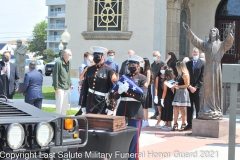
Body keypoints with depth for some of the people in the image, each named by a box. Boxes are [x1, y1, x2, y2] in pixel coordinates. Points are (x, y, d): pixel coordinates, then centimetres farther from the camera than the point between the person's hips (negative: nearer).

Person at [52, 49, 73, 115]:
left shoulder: (69, 63, 12)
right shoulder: (59, 62, -13)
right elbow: (55, 75, -15)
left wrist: (70, 84, 15)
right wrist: (56, 87, -17)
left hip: (66, 87, 8)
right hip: (60, 87, -8)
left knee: (65, 104, 13)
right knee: (59, 104, -7)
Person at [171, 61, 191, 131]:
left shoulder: (185, 74, -10)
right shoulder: (179, 74, 15)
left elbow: (186, 85, -14)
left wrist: (177, 86, -13)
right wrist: (174, 86, 6)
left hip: (183, 92, -8)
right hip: (178, 92, 8)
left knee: (181, 108, -3)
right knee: (175, 107, 2)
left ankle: (183, 124, 6)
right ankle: (175, 124, 3)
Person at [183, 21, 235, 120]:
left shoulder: (221, 44, 10)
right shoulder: (205, 44, 17)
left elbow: (229, 41, -8)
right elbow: (195, 40, 10)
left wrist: (229, 32, -26)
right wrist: (189, 31, -1)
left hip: (216, 68, -2)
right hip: (207, 68, 2)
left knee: (215, 89, -3)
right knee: (207, 89, 1)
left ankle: (216, 110, 0)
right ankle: (206, 110, 3)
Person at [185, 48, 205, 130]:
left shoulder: (202, 63, 1)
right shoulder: (188, 63, 12)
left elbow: (202, 77, -4)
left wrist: (196, 87, -11)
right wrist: (189, 86, -6)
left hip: (198, 89, -3)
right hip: (189, 88, 4)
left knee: (198, 108, -4)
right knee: (189, 107, 5)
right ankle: (189, 124, 10)